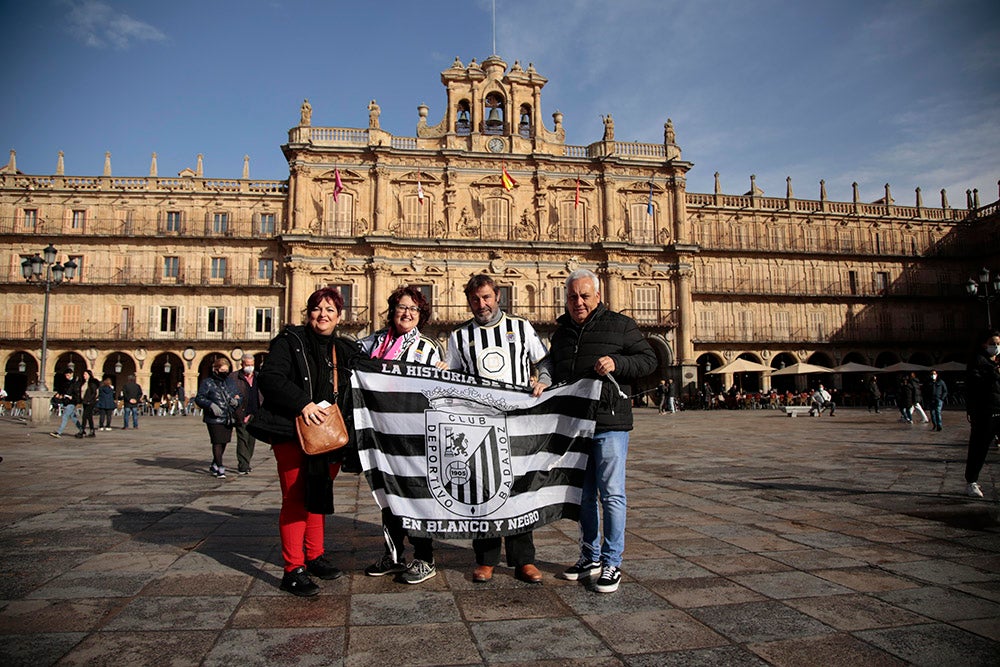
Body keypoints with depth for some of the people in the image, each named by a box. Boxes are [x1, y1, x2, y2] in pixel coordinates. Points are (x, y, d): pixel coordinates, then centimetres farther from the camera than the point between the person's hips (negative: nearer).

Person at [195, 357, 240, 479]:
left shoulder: (229, 382, 14)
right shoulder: (207, 382, -2)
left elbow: (237, 396, 20)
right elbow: (199, 398, -6)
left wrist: (236, 401, -3)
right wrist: (211, 405, -21)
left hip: (228, 418, 6)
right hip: (215, 419, -6)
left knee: (224, 442, 12)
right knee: (217, 442, -8)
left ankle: (214, 466, 29)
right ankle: (220, 468, -4)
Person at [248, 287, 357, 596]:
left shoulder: (346, 350, 13)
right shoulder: (290, 341, -2)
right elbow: (270, 378, -14)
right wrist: (302, 403, -24)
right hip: (293, 434, -5)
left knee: (319, 497, 15)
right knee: (295, 499, -1)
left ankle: (315, 556, 28)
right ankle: (293, 569, 6)